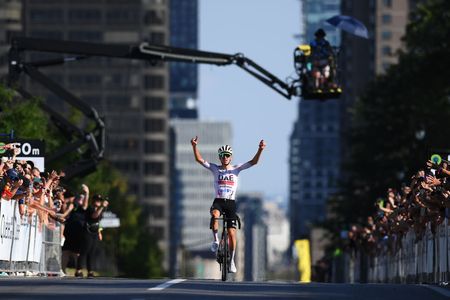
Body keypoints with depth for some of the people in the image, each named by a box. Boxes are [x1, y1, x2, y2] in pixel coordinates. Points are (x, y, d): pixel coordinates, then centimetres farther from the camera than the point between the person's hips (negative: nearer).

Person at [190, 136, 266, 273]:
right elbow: (199, 159, -4)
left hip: (231, 203, 1)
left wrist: (260, 150, -20)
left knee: (232, 233, -4)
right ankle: (216, 240, -27)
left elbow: (253, 162, -5)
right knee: (215, 215, -38)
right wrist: (194, 146, -19)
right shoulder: (215, 169, 5)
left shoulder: (236, 169, 5)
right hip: (218, 201, -1)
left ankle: (232, 260, 9)